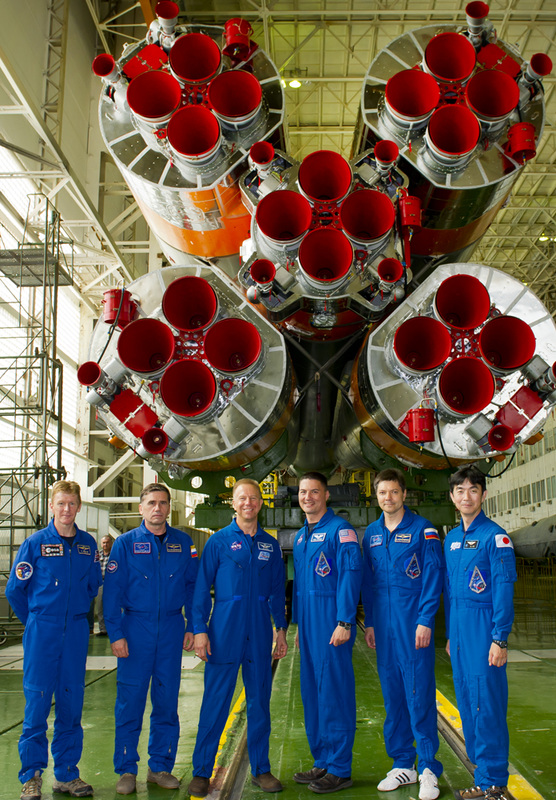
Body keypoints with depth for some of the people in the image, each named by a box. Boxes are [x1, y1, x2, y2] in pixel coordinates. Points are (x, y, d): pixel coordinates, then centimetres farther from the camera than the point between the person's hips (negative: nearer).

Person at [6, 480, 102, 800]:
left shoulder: (88, 544, 5)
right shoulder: (35, 543, -5)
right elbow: (14, 589, 2)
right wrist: (37, 620, 9)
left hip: (77, 632, 3)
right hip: (42, 632, -3)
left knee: (72, 704, 8)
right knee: (37, 703, -1)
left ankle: (67, 773, 19)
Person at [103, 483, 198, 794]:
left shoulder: (184, 543, 7)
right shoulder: (125, 543, 1)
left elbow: (193, 586, 10)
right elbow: (112, 590, -1)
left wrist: (191, 627, 4)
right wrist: (116, 634, -8)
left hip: (172, 629, 2)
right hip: (135, 627, -2)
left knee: (167, 699, 7)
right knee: (130, 700, 0)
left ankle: (161, 767, 20)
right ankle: (127, 770, 13)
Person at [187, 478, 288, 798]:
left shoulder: (271, 545, 9)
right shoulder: (218, 541, 0)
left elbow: (278, 591, 14)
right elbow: (202, 589, -1)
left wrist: (281, 629, 10)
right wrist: (200, 630, -7)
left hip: (260, 633, 3)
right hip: (225, 631, -3)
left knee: (260, 701, 10)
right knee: (215, 702, 0)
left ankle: (261, 769, 22)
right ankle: (202, 772, 12)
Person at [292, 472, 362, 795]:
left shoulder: (340, 530, -9)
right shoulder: (301, 536, 17)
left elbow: (350, 577, -15)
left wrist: (344, 623, -19)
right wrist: (299, 625, 19)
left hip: (332, 624, -8)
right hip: (308, 623, 8)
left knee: (334, 691, -4)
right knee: (312, 692, 12)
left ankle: (340, 770, 5)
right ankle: (322, 762, 23)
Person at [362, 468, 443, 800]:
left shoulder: (422, 529, -3)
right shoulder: (371, 534, 12)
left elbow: (433, 577, -7)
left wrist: (425, 621, -13)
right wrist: (369, 622, 10)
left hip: (414, 623, -5)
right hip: (384, 626, 5)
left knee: (420, 693, -4)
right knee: (392, 695, 10)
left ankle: (429, 769, 6)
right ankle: (403, 764, 21)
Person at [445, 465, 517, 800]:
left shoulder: (495, 536, -8)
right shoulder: (451, 539, 13)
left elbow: (504, 590, -12)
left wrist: (499, 639, -15)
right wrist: (450, 634, 17)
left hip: (484, 628, -7)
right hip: (459, 631, 7)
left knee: (487, 704, -4)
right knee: (467, 703, 11)